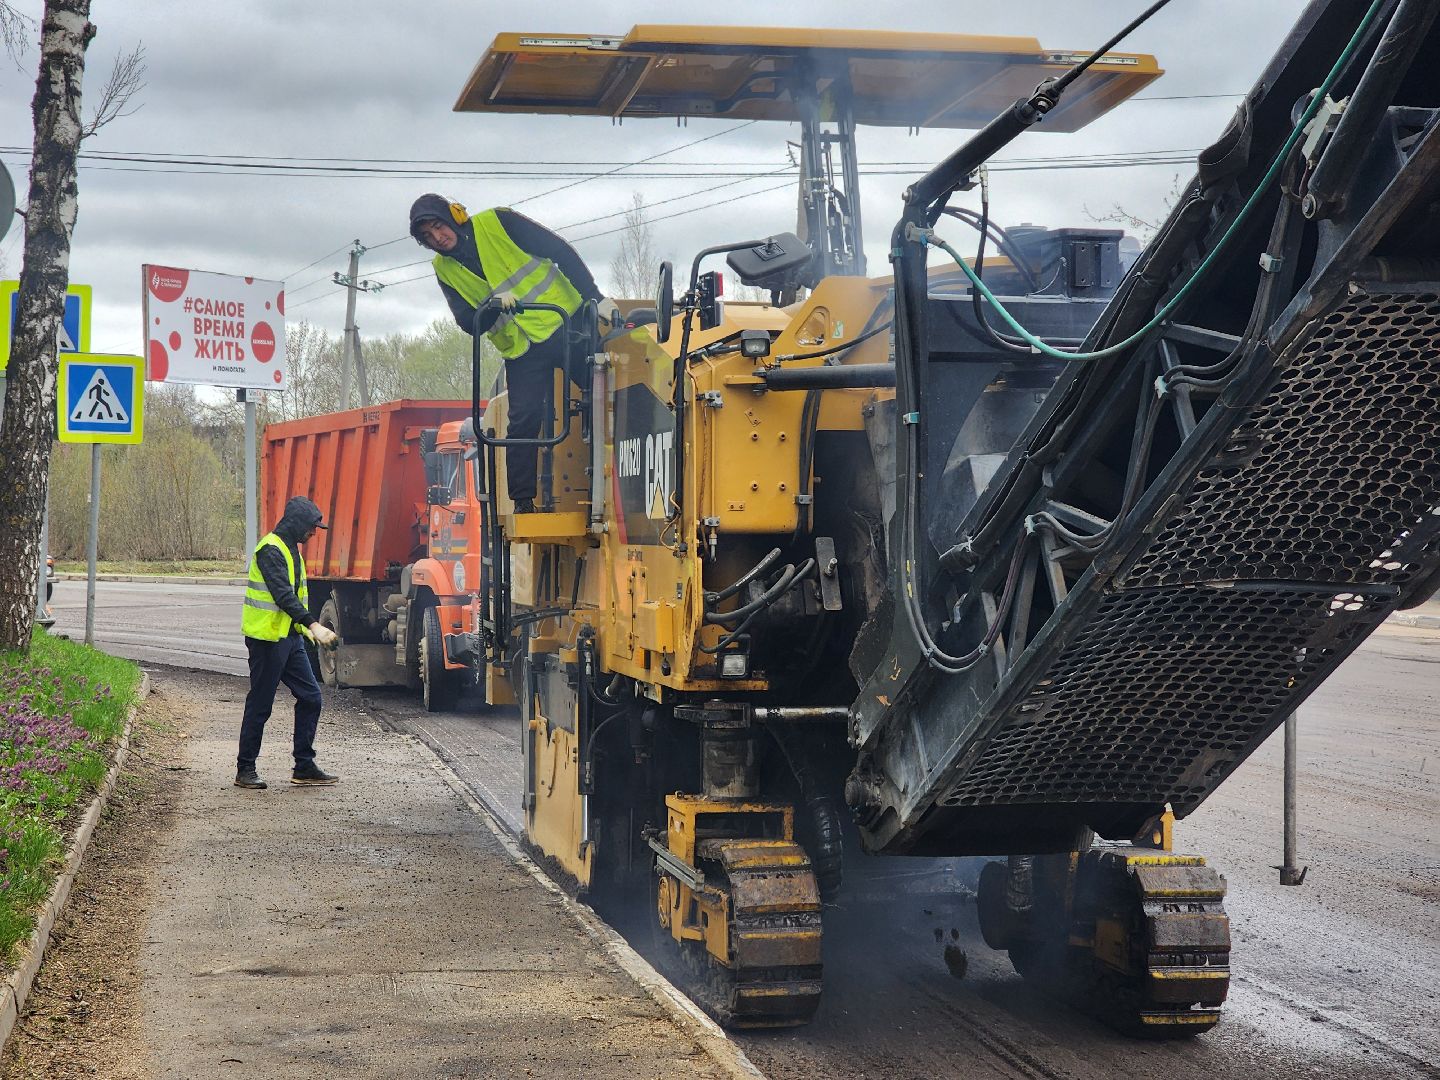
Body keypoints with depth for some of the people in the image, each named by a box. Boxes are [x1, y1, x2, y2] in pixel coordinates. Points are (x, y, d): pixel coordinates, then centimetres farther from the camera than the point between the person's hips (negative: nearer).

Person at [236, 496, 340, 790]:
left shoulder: (291, 549, 16)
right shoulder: (271, 550, -16)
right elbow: (282, 595, -26)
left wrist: (308, 629, 18)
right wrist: (313, 625, -33)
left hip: (289, 638, 9)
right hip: (267, 638, -9)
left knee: (310, 696, 5)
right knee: (260, 705, -2)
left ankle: (304, 767, 11)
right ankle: (245, 770, 9)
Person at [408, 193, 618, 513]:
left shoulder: (497, 223, -8)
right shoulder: (444, 270, 3)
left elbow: (562, 253, -8)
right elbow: (469, 324, -2)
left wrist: (595, 298, -14)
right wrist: (492, 307, -25)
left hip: (568, 322, -2)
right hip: (523, 353, 2)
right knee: (523, 422, -9)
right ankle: (523, 503, -3)